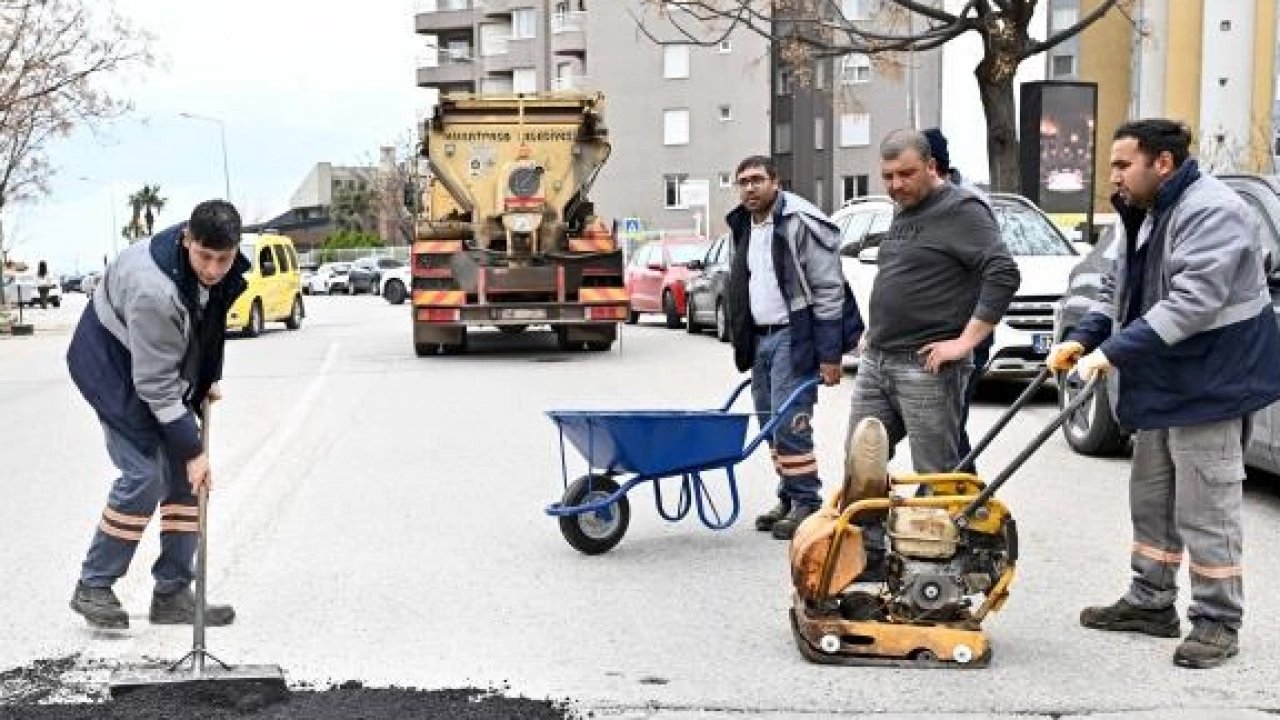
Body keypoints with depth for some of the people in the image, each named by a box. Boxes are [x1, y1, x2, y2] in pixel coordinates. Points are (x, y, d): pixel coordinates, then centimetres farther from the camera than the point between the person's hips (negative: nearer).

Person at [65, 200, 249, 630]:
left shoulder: (223, 269, -15)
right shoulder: (154, 290, -37)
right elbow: (155, 385, -30)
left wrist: (208, 379, 8)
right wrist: (192, 450, -25)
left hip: (167, 362, 8)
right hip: (113, 364, -8)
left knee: (184, 474, 2)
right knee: (145, 474, -16)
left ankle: (172, 594, 10)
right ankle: (93, 587, 2)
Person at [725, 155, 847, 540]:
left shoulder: (800, 223, -12)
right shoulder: (744, 227, 14)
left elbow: (829, 290, -13)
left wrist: (830, 354, -16)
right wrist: (745, 345, 19)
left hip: (793, 337, -8)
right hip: (760, 338, 8)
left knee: (789, 424, -10)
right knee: (771, 427, 11)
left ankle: (806, 505, 0)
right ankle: (788, 501, 21)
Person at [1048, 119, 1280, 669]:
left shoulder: (1212, 211, -20)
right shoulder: (1140, 216, 12)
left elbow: (1191, 302, -29)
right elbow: (1117, 290, 16)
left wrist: (1112, 352, -31)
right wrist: (1082, 338, -1)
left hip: (1208, 385, -10)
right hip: (1160, 385, 10)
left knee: (1205, 510, -3)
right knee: (1152, 500, 16)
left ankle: (1218, 622, 10)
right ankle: (1151, 602, 28)